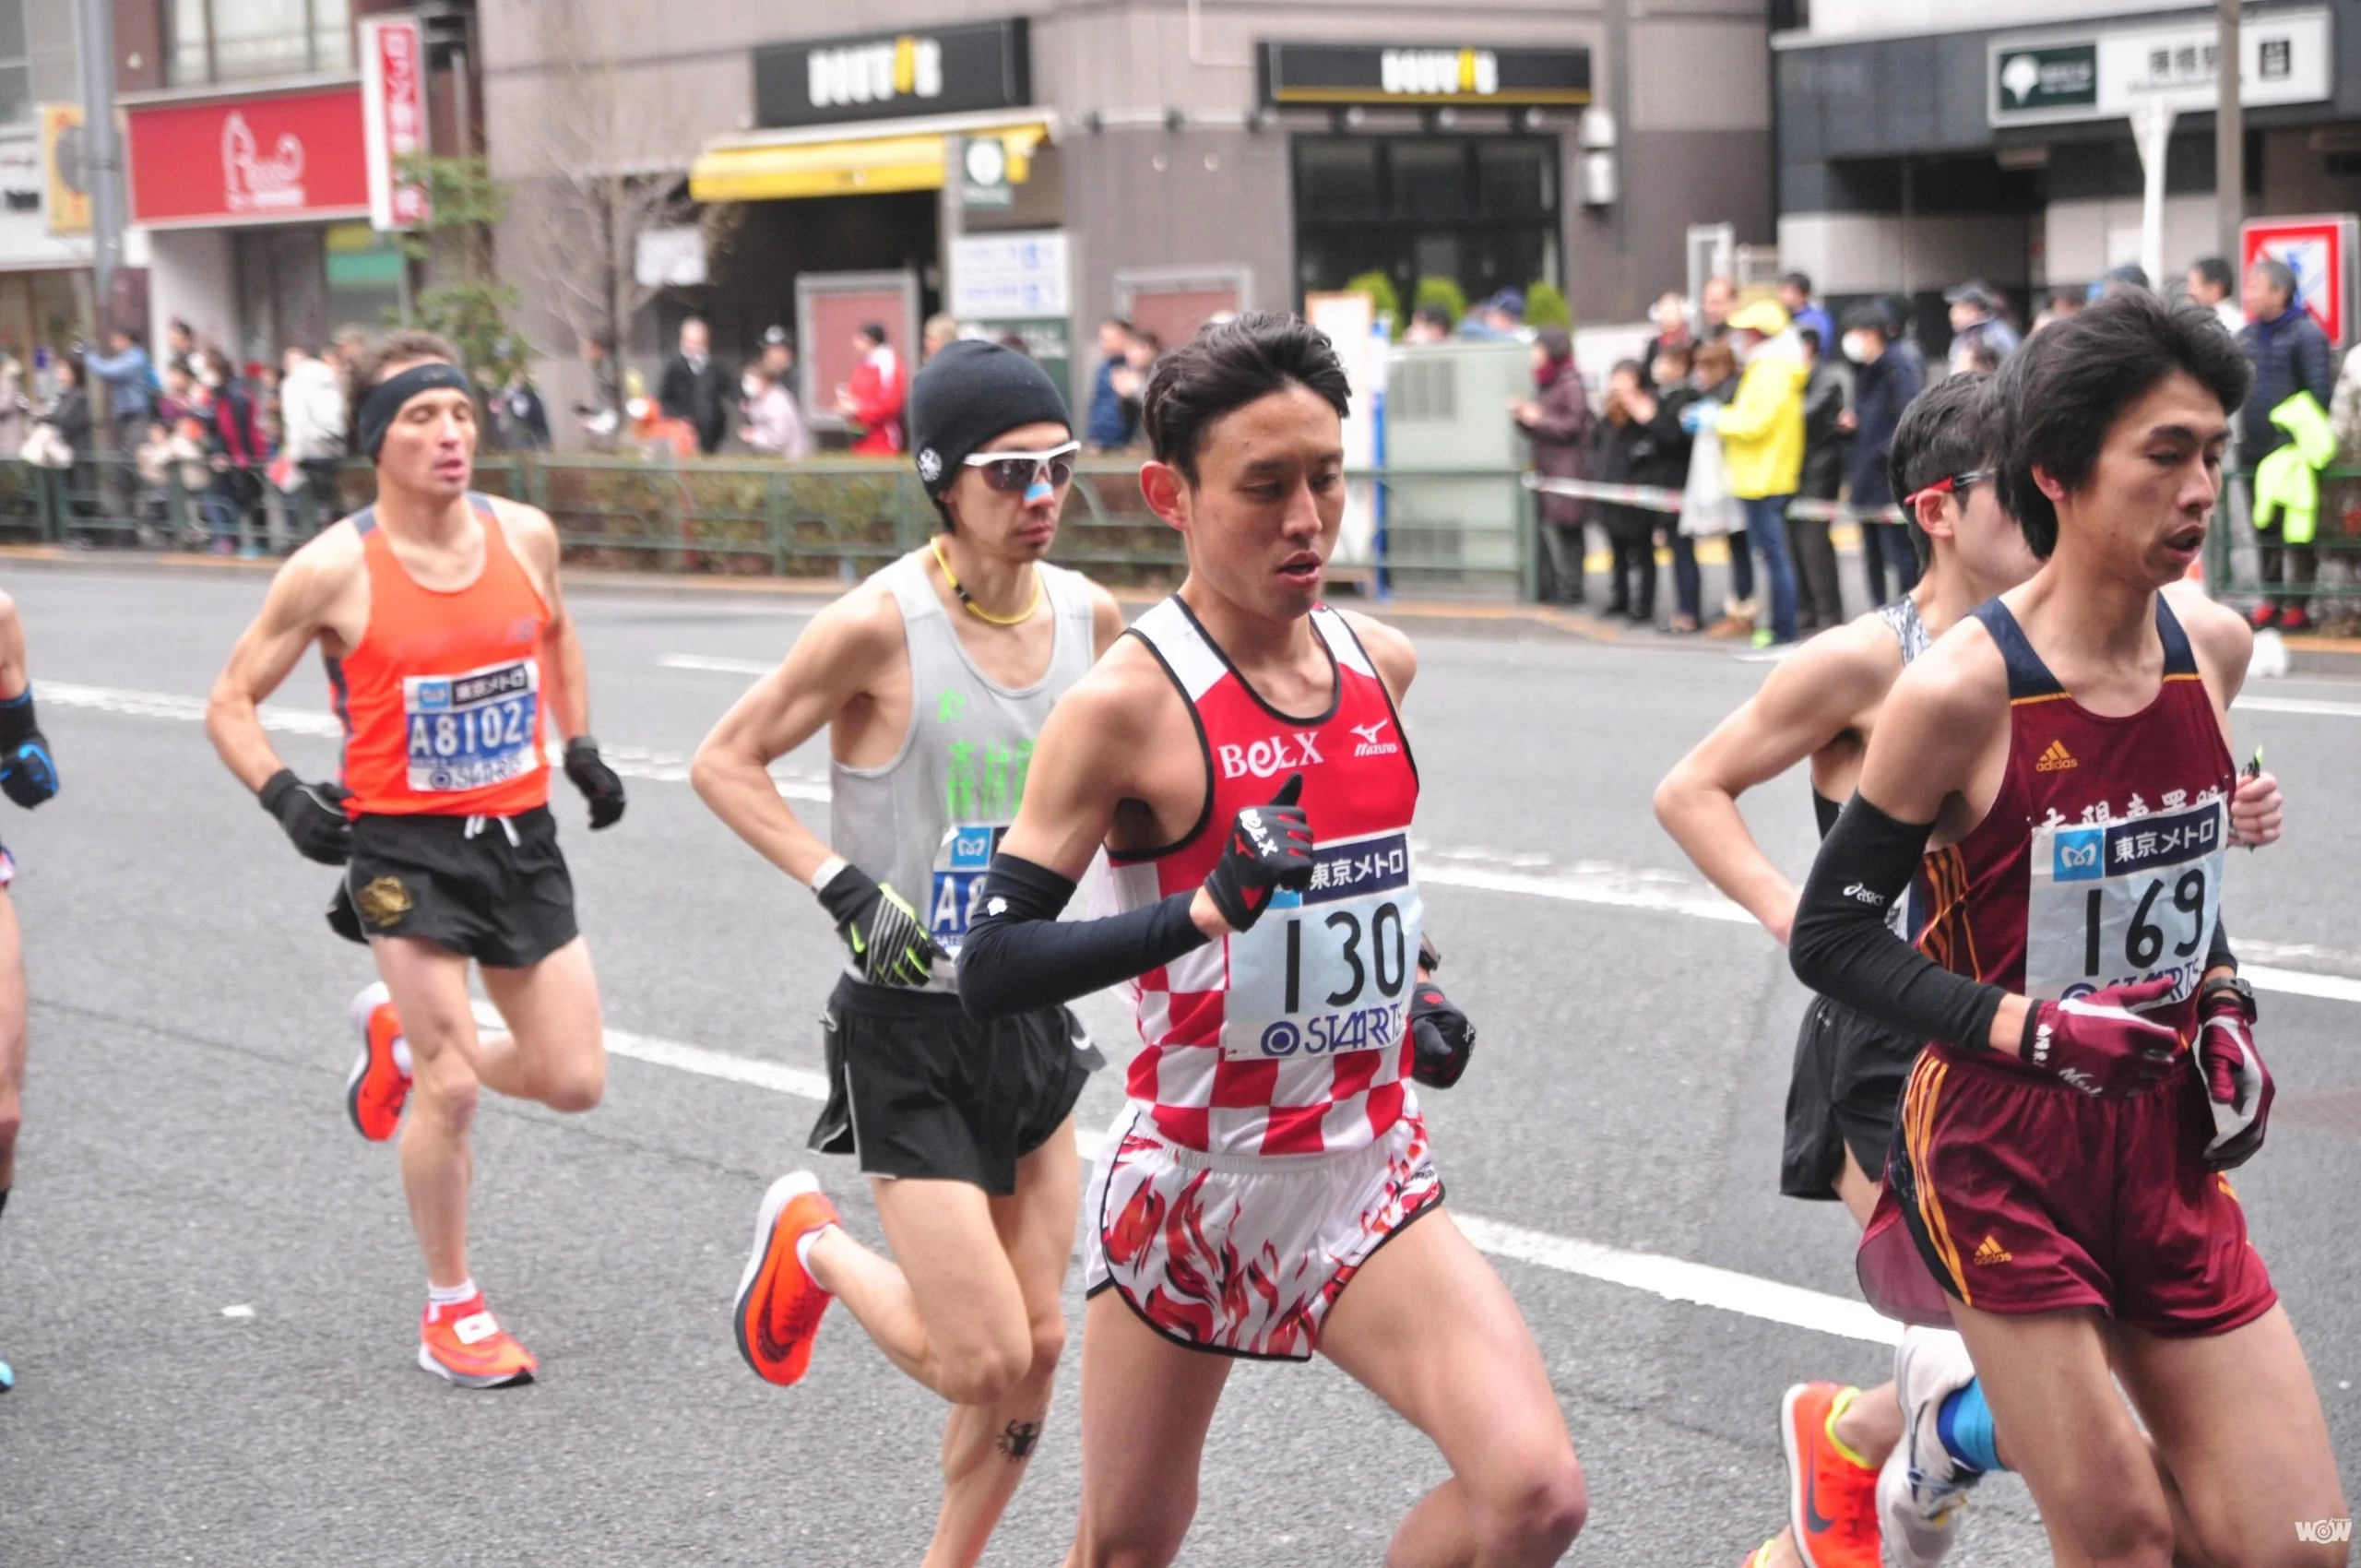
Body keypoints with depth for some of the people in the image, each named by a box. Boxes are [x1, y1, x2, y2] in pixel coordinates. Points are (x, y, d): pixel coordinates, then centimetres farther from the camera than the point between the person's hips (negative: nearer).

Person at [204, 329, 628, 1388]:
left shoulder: (525, 535, -1)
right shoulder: (334, 570, -13)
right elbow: (230, 705, -3)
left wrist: (582, 750, 15)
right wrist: (285, 798, -18)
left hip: (519, 835, 5)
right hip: (403, 844, -5)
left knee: (573, 1081, 5)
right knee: (451, 1087, -10)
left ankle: (401, 1035, 33)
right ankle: (451, 1313, 10)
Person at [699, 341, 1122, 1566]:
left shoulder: (1090, 614, 0)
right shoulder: (880, 624, -18)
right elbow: (723, 763, -9)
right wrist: (843, 886, -19)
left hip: (1034, 1017, 6)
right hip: (908, 1031, -6)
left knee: (1037, 1345, 9)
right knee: (980, 1362, -7)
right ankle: (813, 1246, 22)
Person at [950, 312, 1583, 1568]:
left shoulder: (1378, 665, 3)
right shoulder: (1130, 702, -16)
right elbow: (992, 970, -21)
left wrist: (1417, 991, 11)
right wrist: (1203, 911, -34)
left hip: (1368, 1178, 4)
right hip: (1191, 1184, -4)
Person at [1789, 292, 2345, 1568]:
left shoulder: (2215, 647, 0)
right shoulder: (1962, 690, -18)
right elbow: (1829, 939, -10)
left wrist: (2221, 1002, 3)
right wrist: (2030, 1028, -20)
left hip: (2164, 1151, 6)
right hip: (2004, 1158, -6)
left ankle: (1966, 1423, 25)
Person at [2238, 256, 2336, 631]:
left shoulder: (2306, 334, -9)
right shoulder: (2246, 335, 11)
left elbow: (2320, 392, -11)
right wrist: (2240, 437, 10)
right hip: (2253, 451, 7)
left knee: (2296, 532, 0)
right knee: (2264, 530, 12)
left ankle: (2297, 605, 5)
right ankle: (2271, 601, 20)